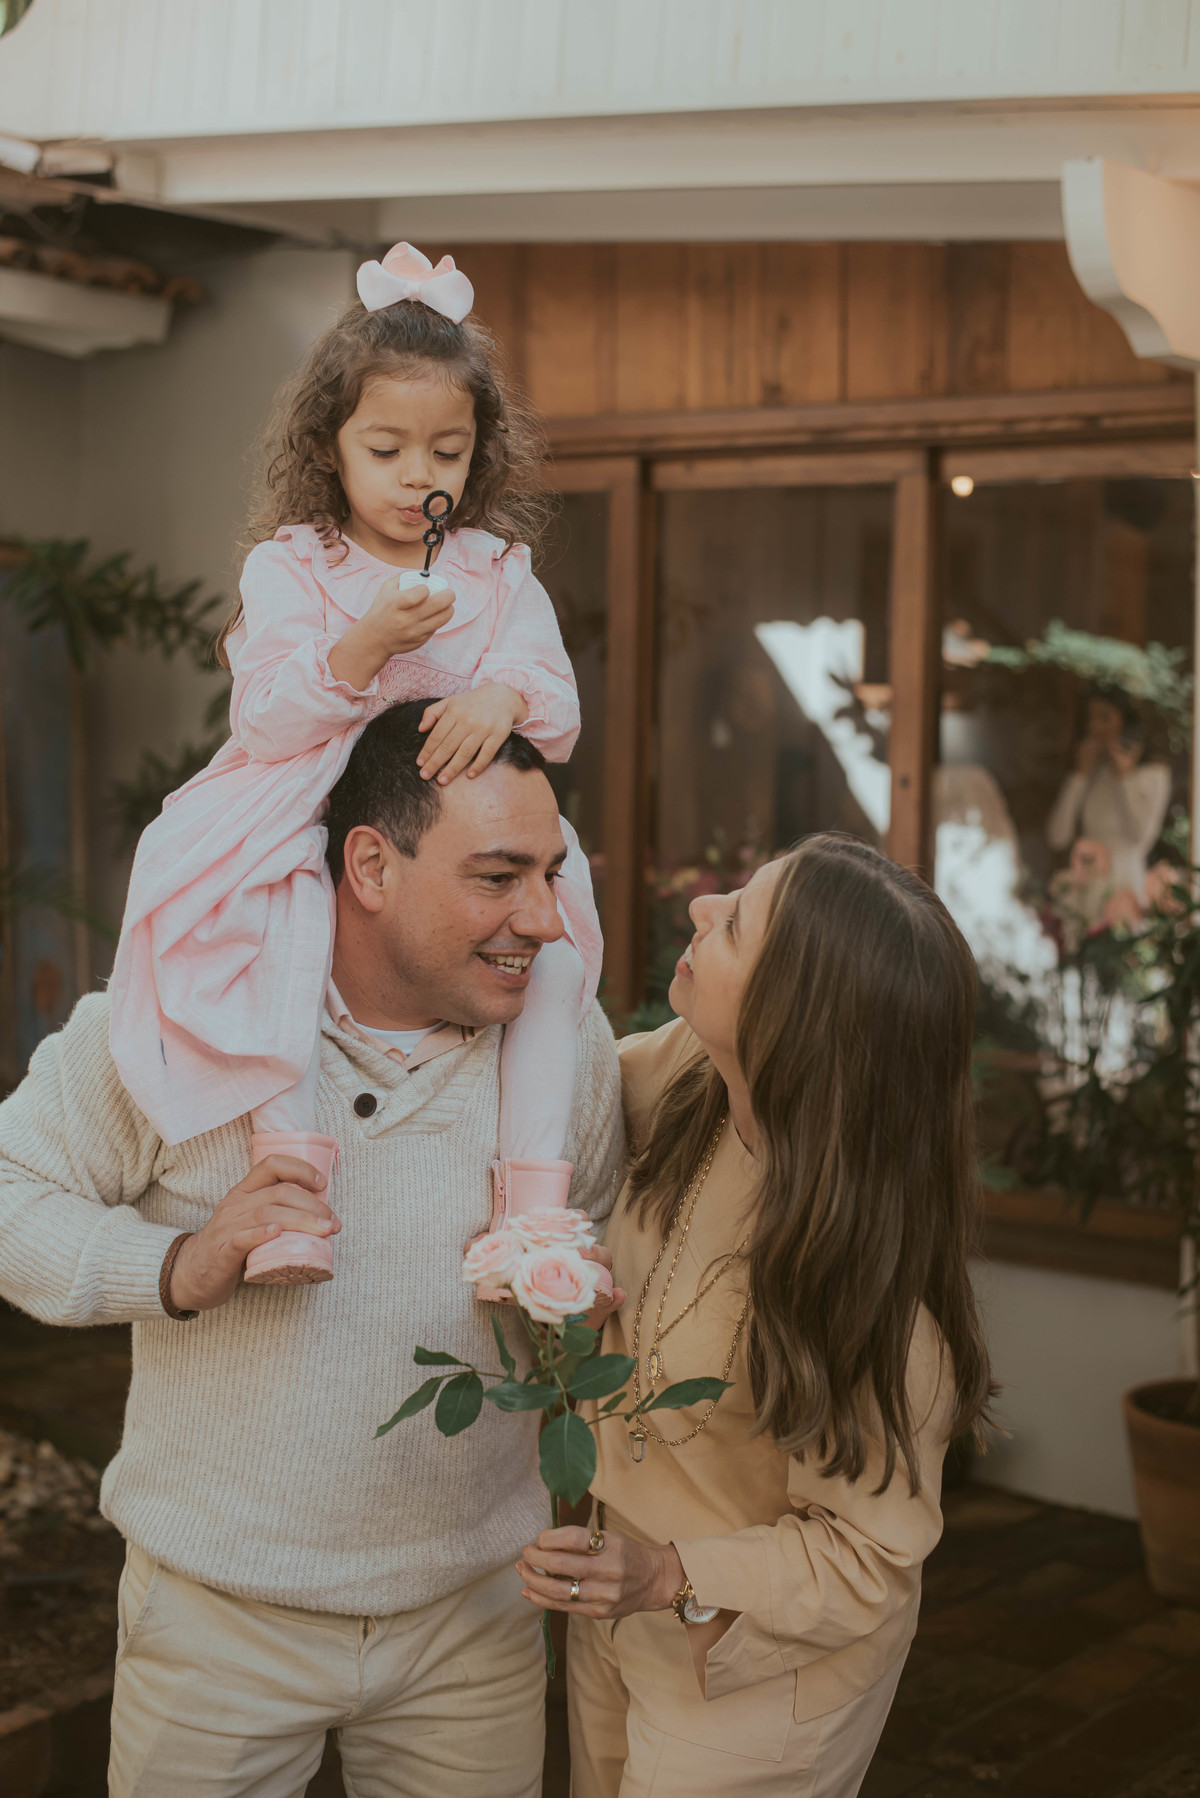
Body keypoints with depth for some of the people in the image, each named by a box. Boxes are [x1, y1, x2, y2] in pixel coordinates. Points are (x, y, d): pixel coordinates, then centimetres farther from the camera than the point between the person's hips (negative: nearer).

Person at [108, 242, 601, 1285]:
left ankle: (535, 1191, -21)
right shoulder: (288, 568, 3)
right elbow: (264, 721, -9)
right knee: (281, 911, -35)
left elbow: (560, 718, 2)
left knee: (554, 925, -24)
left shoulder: (501, 573, 11)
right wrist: (362, 647, -25)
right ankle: (291, 1153, -35)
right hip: (312, 819, -2)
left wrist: (509, 695, -23)